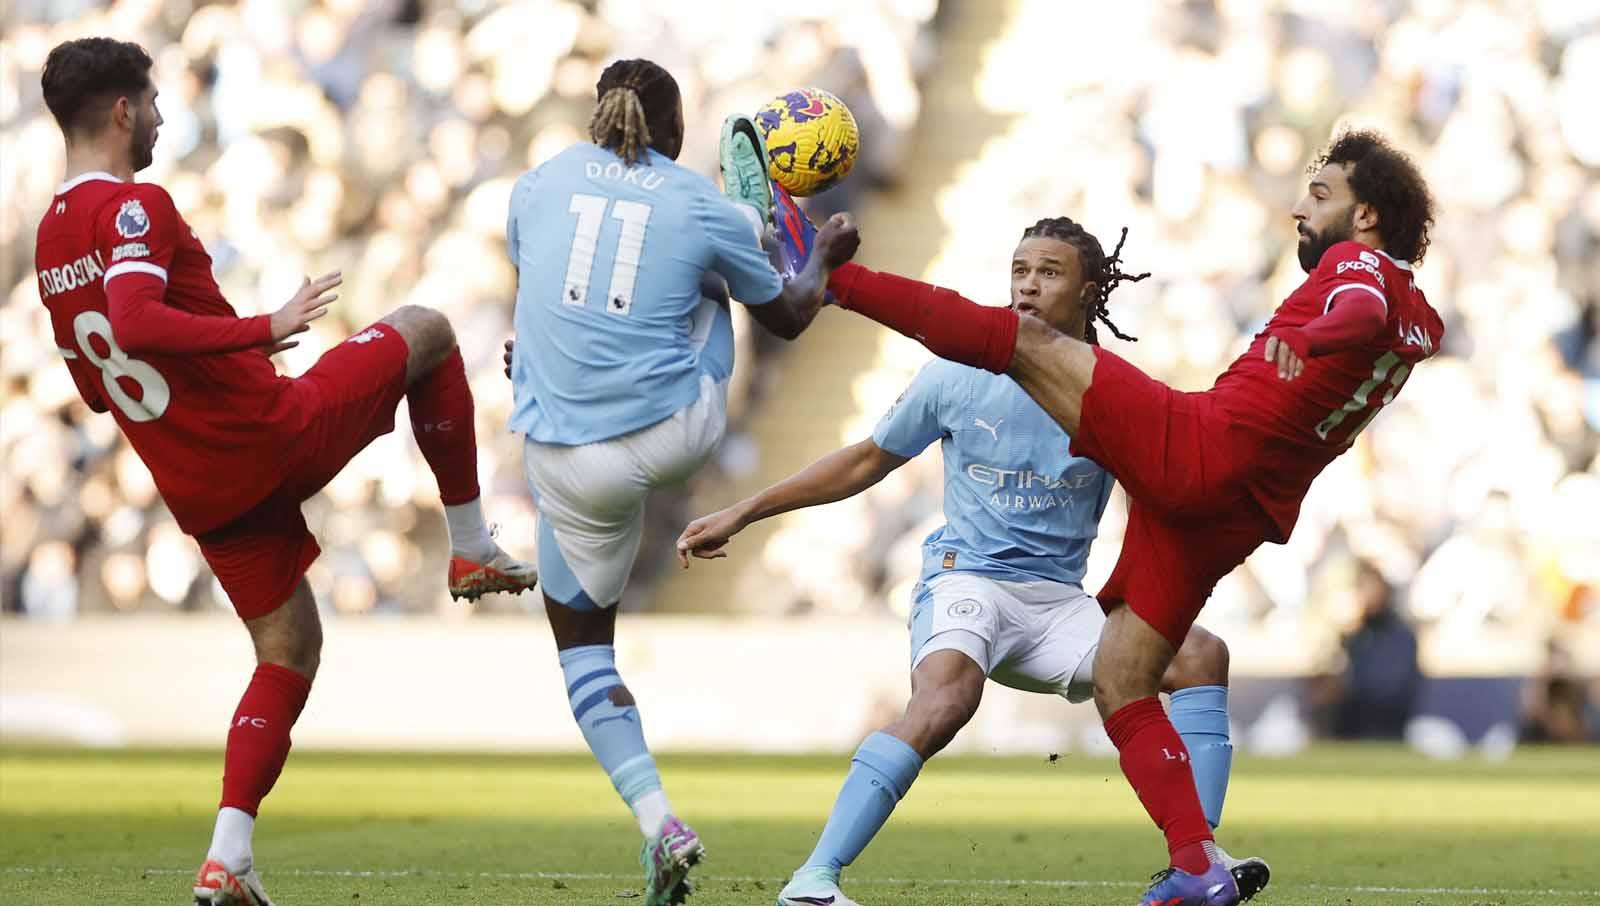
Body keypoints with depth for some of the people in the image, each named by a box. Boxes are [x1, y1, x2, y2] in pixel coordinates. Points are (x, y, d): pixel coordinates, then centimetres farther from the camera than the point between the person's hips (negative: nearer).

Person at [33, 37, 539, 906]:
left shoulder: (51, 240, 13)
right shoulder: (134, 207, -15)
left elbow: (96, 386, 22)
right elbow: (134, 323, -32)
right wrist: (267, 328, -28)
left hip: (200, 495, 8)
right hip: (274, 435, -8)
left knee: (287, 652, 18)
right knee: (424, 329, 14)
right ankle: (471, 547, 16)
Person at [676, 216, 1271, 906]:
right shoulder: (957, 378, 1)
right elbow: (864, 463, 13)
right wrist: (740, 514, 12)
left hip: (1060, 605, 3)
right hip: (965, 581, -3)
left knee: (1202, 654, -16)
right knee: (945, 698, -36)